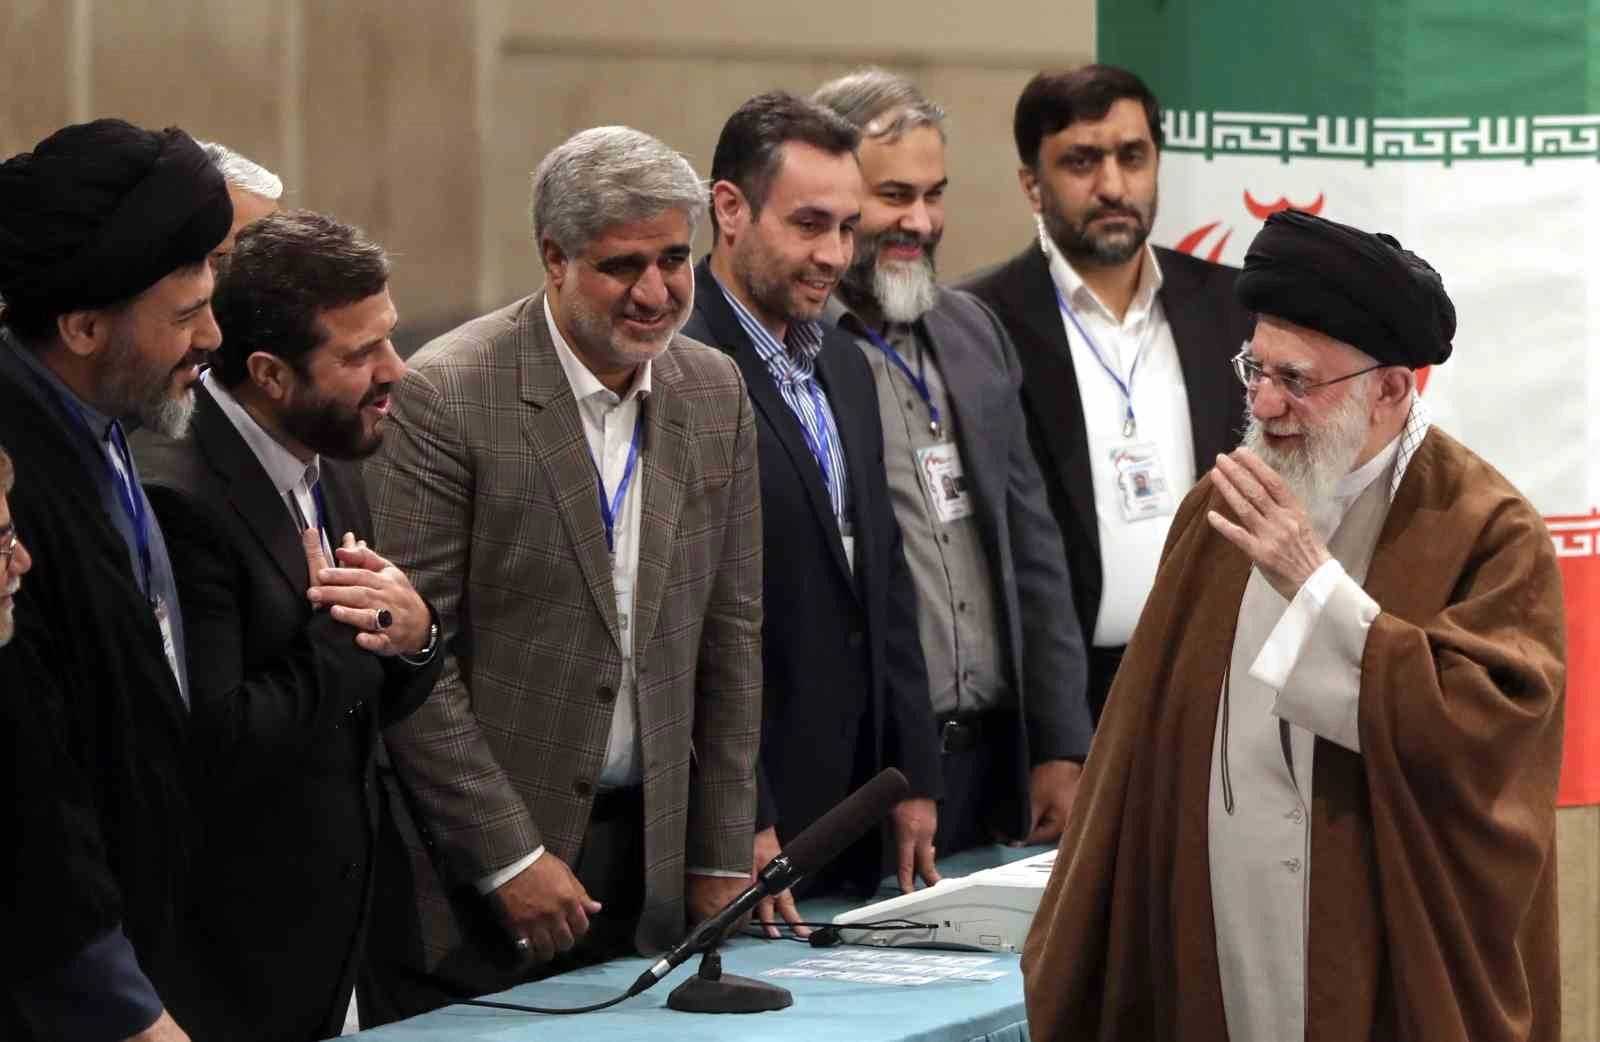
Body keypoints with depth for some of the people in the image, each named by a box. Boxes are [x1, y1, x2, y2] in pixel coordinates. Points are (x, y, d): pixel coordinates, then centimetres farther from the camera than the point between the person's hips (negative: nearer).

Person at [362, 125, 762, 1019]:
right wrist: (509, 857, -14)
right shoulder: (446, 397, -13)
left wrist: (724, 857, 8)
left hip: (647, 849, 5)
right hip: (473, 873, -5)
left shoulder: (715, 393, 6)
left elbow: (731, 633, 11)